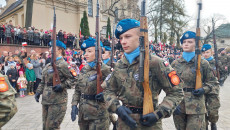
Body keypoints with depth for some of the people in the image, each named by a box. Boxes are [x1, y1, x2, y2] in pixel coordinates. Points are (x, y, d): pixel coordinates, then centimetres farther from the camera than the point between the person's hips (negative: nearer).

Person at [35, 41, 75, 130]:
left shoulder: (62, 65, -10)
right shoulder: (48, 65, 15)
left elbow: (73, 78, -12)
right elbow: (43, 81, 20)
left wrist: (62, 86, -21)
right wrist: (38, 92, 9)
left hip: (57, 102, -8)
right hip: (46, 100, 8)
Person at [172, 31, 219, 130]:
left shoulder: (203, 63, 0)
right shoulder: (175, 64, 5)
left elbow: (213, 83, 7)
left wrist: (203, 90, -12)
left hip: (196, 107, -2)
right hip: (178, 106, 3)